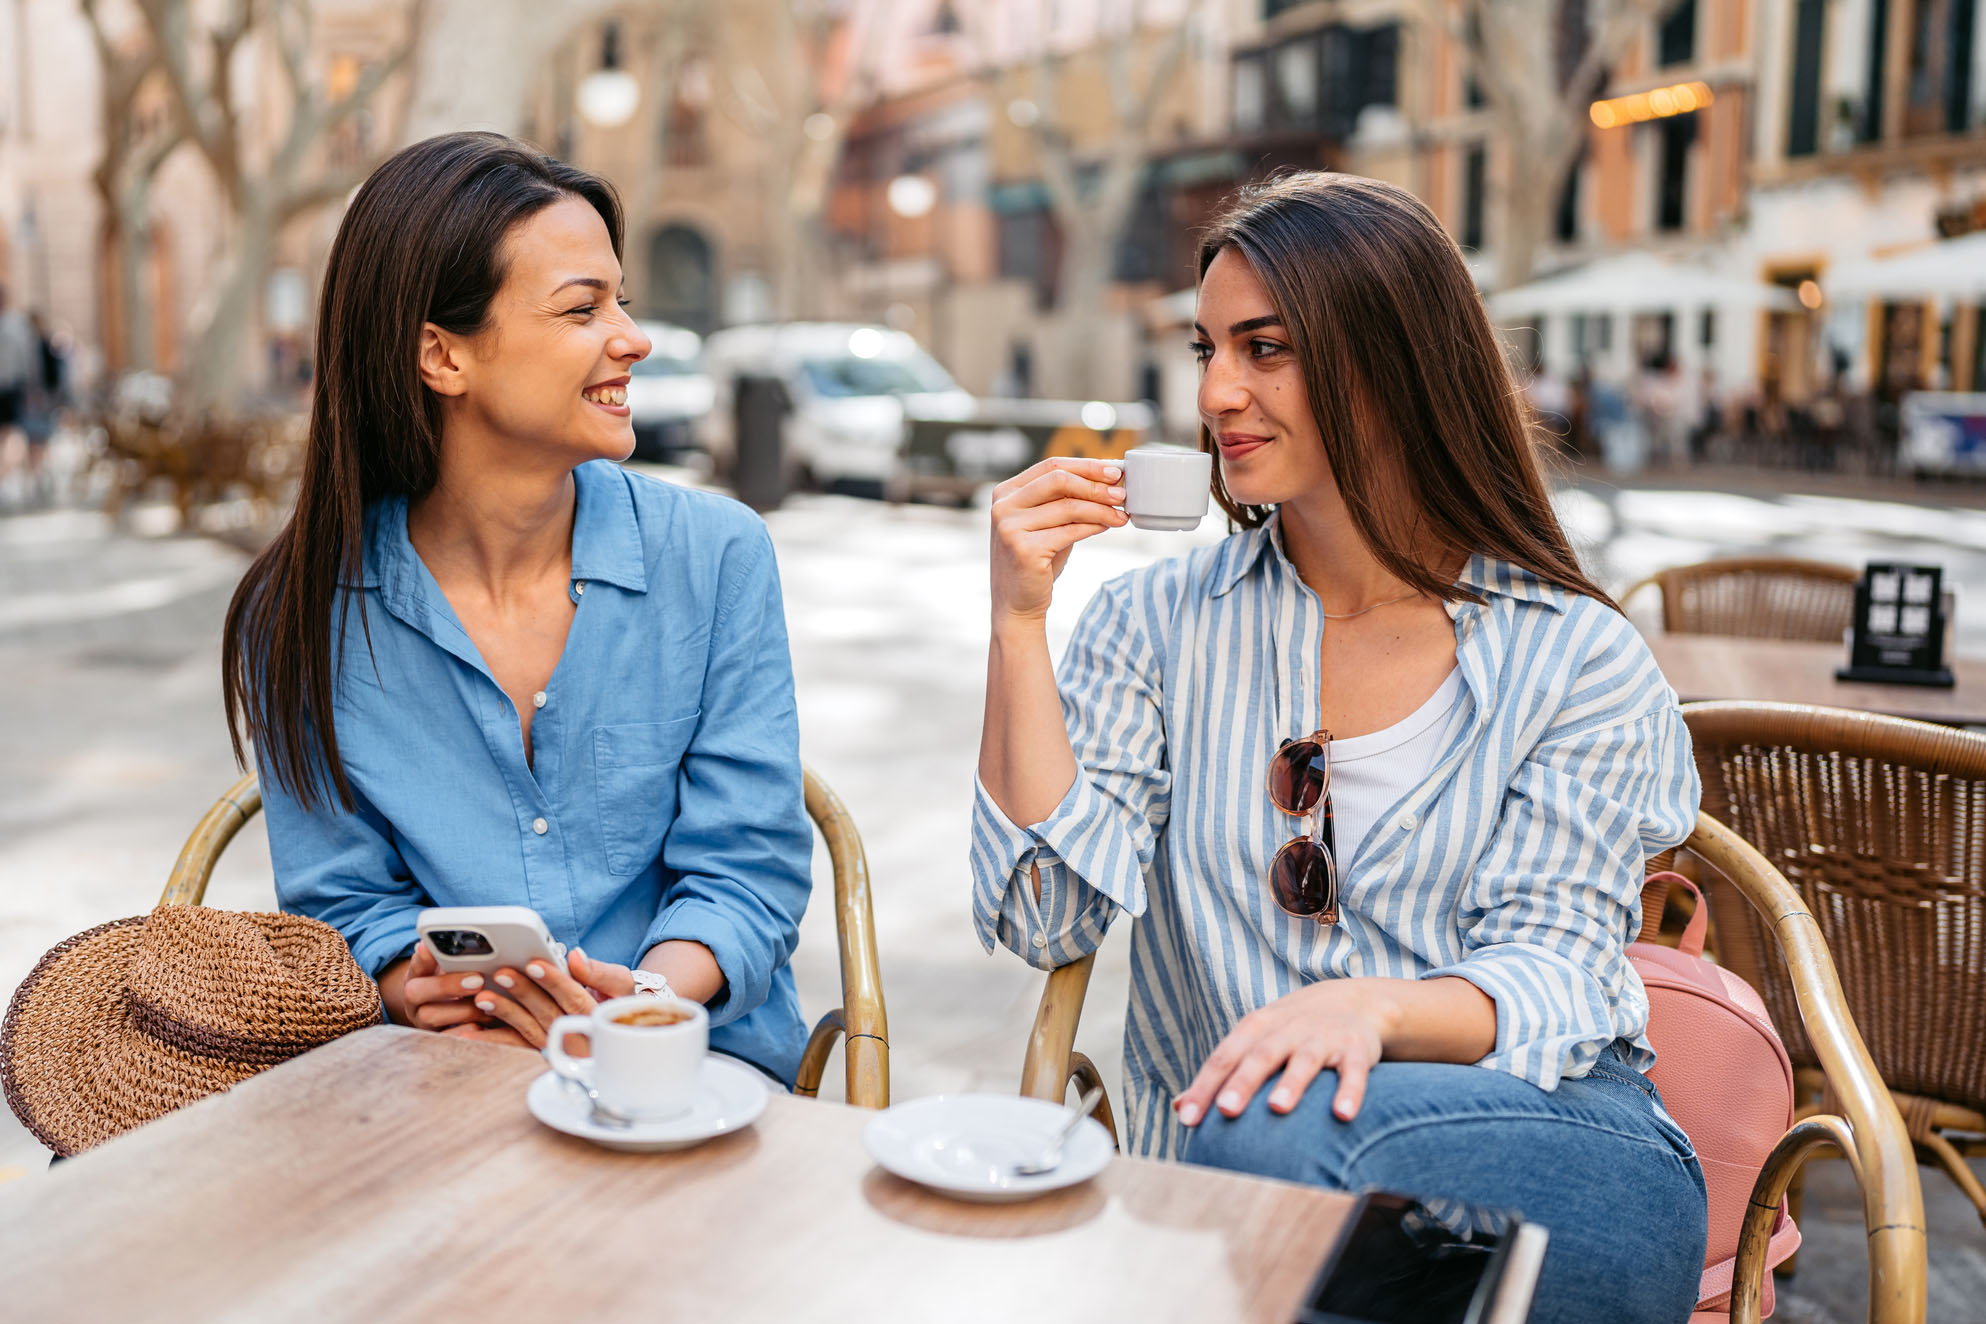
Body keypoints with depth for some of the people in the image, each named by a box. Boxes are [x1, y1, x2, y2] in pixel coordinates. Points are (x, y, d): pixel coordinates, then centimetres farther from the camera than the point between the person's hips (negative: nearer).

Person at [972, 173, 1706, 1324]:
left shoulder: (1579, 660, 2)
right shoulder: (1157, 624, 6)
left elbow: (1551, 968, -5)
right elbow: (1045, 919, -2)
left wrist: (1376, 1007, -28)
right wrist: (1020, 623, -10)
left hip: (1550, 1144, -1)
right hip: (1218, 1135, 2)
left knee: (1277, 1140, -32)